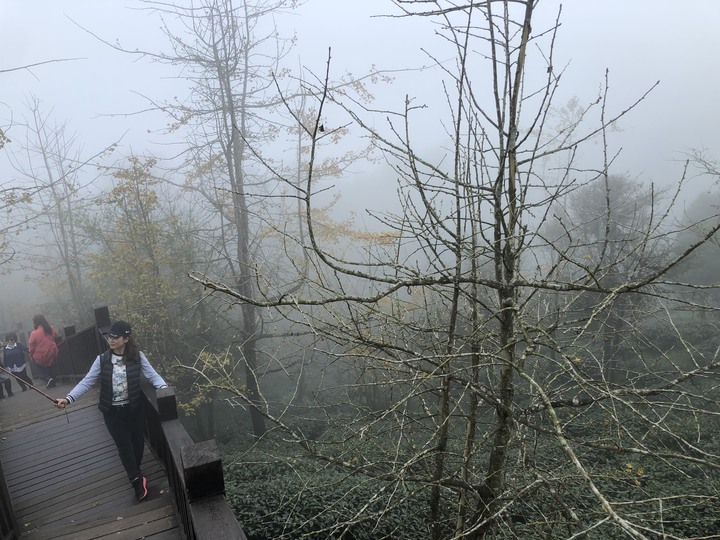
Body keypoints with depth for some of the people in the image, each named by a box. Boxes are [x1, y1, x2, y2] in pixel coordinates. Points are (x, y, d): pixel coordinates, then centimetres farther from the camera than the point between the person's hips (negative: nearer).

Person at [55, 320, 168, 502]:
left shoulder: (137, 356, -10)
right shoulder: (102, 359, -8)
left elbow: (152, 375, -12)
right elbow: (87, 382, -7)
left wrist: (163, 387, -31)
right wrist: (69, 398, -19)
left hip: (134, 409, 0)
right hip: (112, 412, 0)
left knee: (138, 442, 14)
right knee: (125, 447, 5)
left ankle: (135, 476, 40)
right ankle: (137, 481, 20)